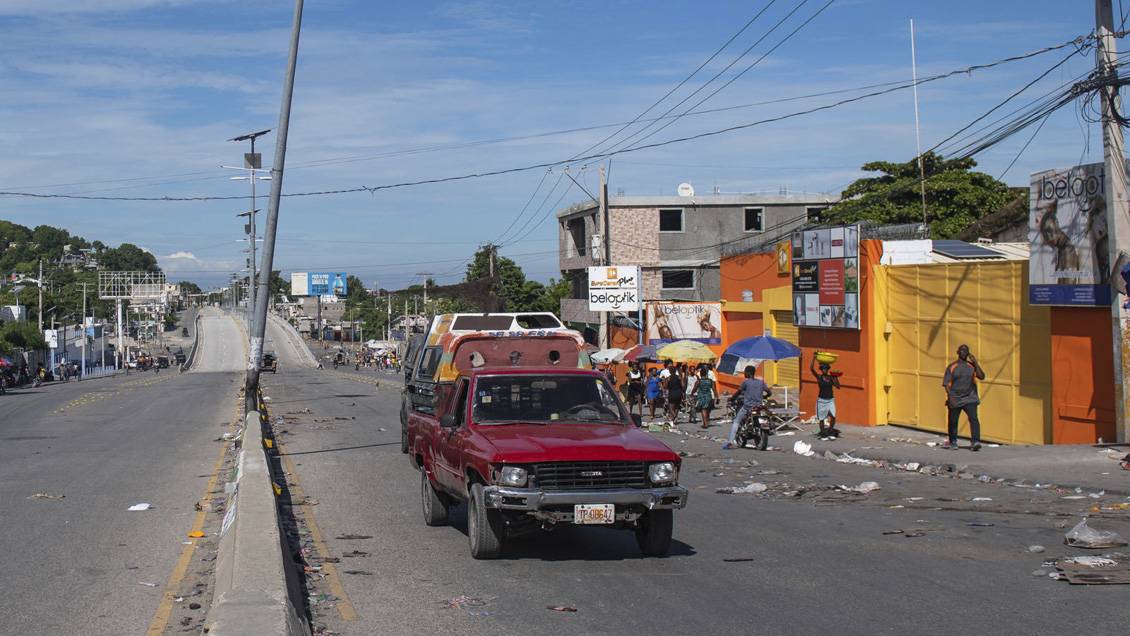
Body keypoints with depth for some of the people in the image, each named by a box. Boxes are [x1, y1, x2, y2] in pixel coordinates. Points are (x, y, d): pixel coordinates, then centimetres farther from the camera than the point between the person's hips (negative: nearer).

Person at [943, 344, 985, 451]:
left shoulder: (972, 366, 9)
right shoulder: (952, 366, 5)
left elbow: (981, 376, -5)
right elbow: (946, 383, 0)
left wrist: (975, 362, -6)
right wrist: (950, 396, -13)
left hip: (970, 398, 0)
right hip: (955, 399, 0)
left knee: (973, 418, -18)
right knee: (953, 421, 7)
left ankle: (975, 441, -23)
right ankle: (953, 441, 27)